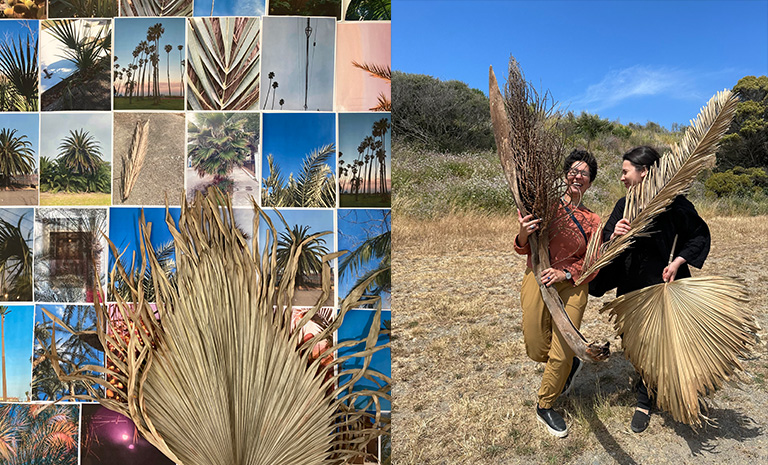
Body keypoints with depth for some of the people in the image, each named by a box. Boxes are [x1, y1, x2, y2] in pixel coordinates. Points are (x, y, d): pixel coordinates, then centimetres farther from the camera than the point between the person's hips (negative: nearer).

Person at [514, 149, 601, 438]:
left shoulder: (591, 220, 8)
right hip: (537, 279, -1)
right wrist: (524, 235, -22)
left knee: (561, 354, -1)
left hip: (571, 286, 1)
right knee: (537, 350, 3)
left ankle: (545, 405, 25)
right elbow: (524, 249, 2)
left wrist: (565, 273, -16)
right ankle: (571, 364, 38)